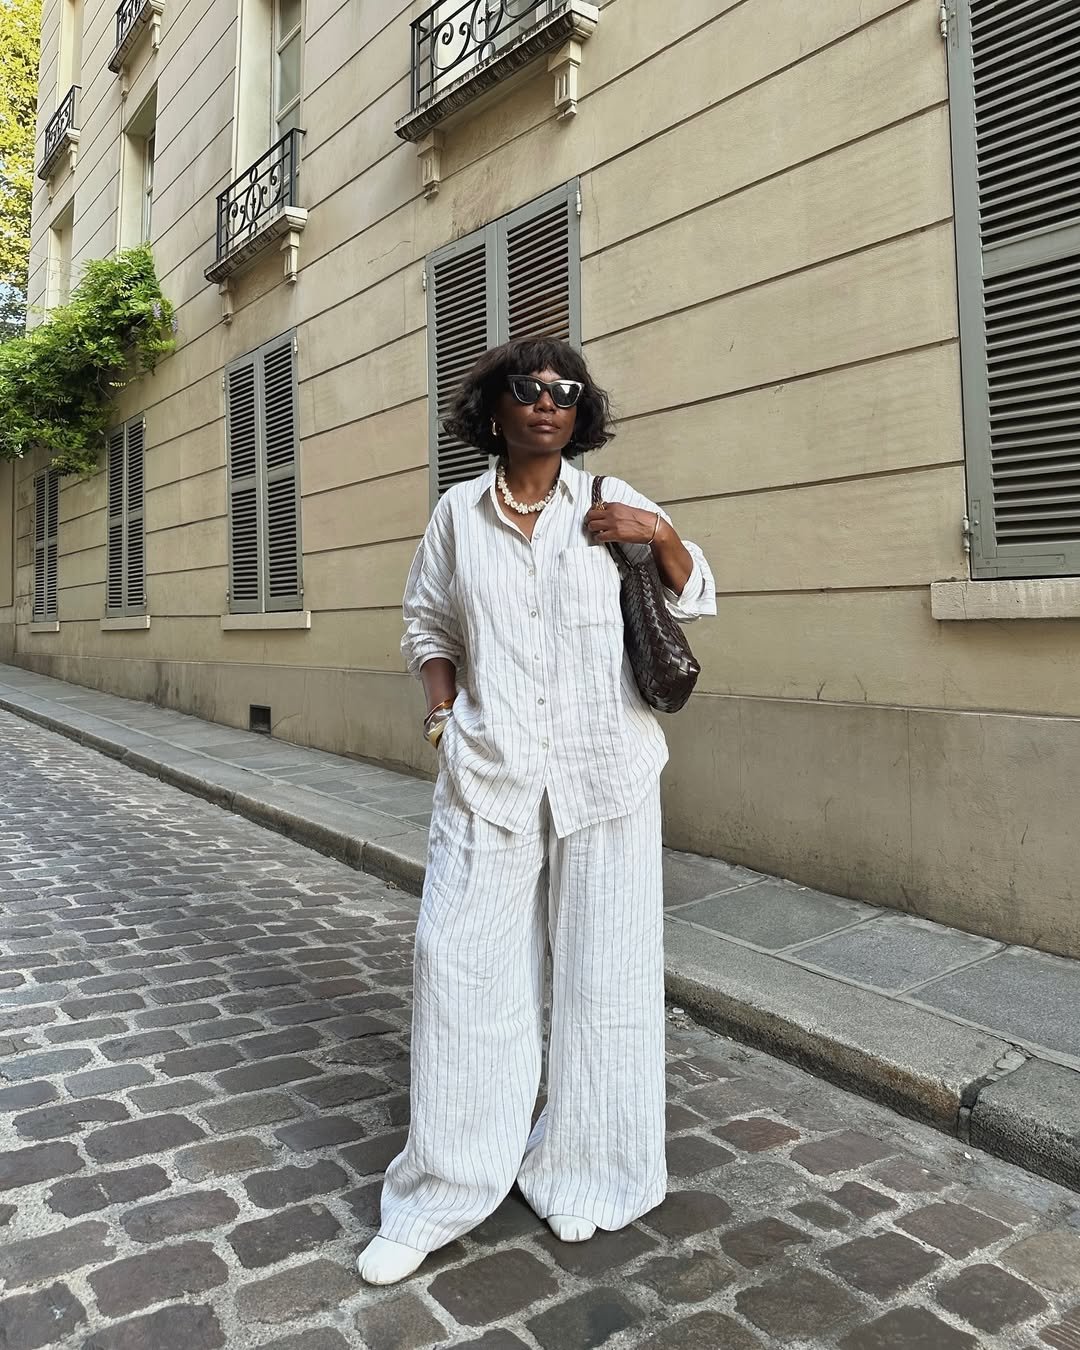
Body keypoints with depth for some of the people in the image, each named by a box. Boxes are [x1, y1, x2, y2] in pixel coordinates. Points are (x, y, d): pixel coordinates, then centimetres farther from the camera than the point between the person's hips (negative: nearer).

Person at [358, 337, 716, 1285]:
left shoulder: (611, 503, 4)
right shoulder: (458, 512, 7)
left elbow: (695, 601, 9)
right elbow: (427, 622, 16)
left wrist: (662, 535, -9)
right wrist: (444, 707, 1)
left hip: (605, 770, 0)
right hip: (489, 770, 1)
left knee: (600, 968, 8)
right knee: (459, 961, 1)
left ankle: (581, 1173, 30)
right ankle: (439, 1196, 20)